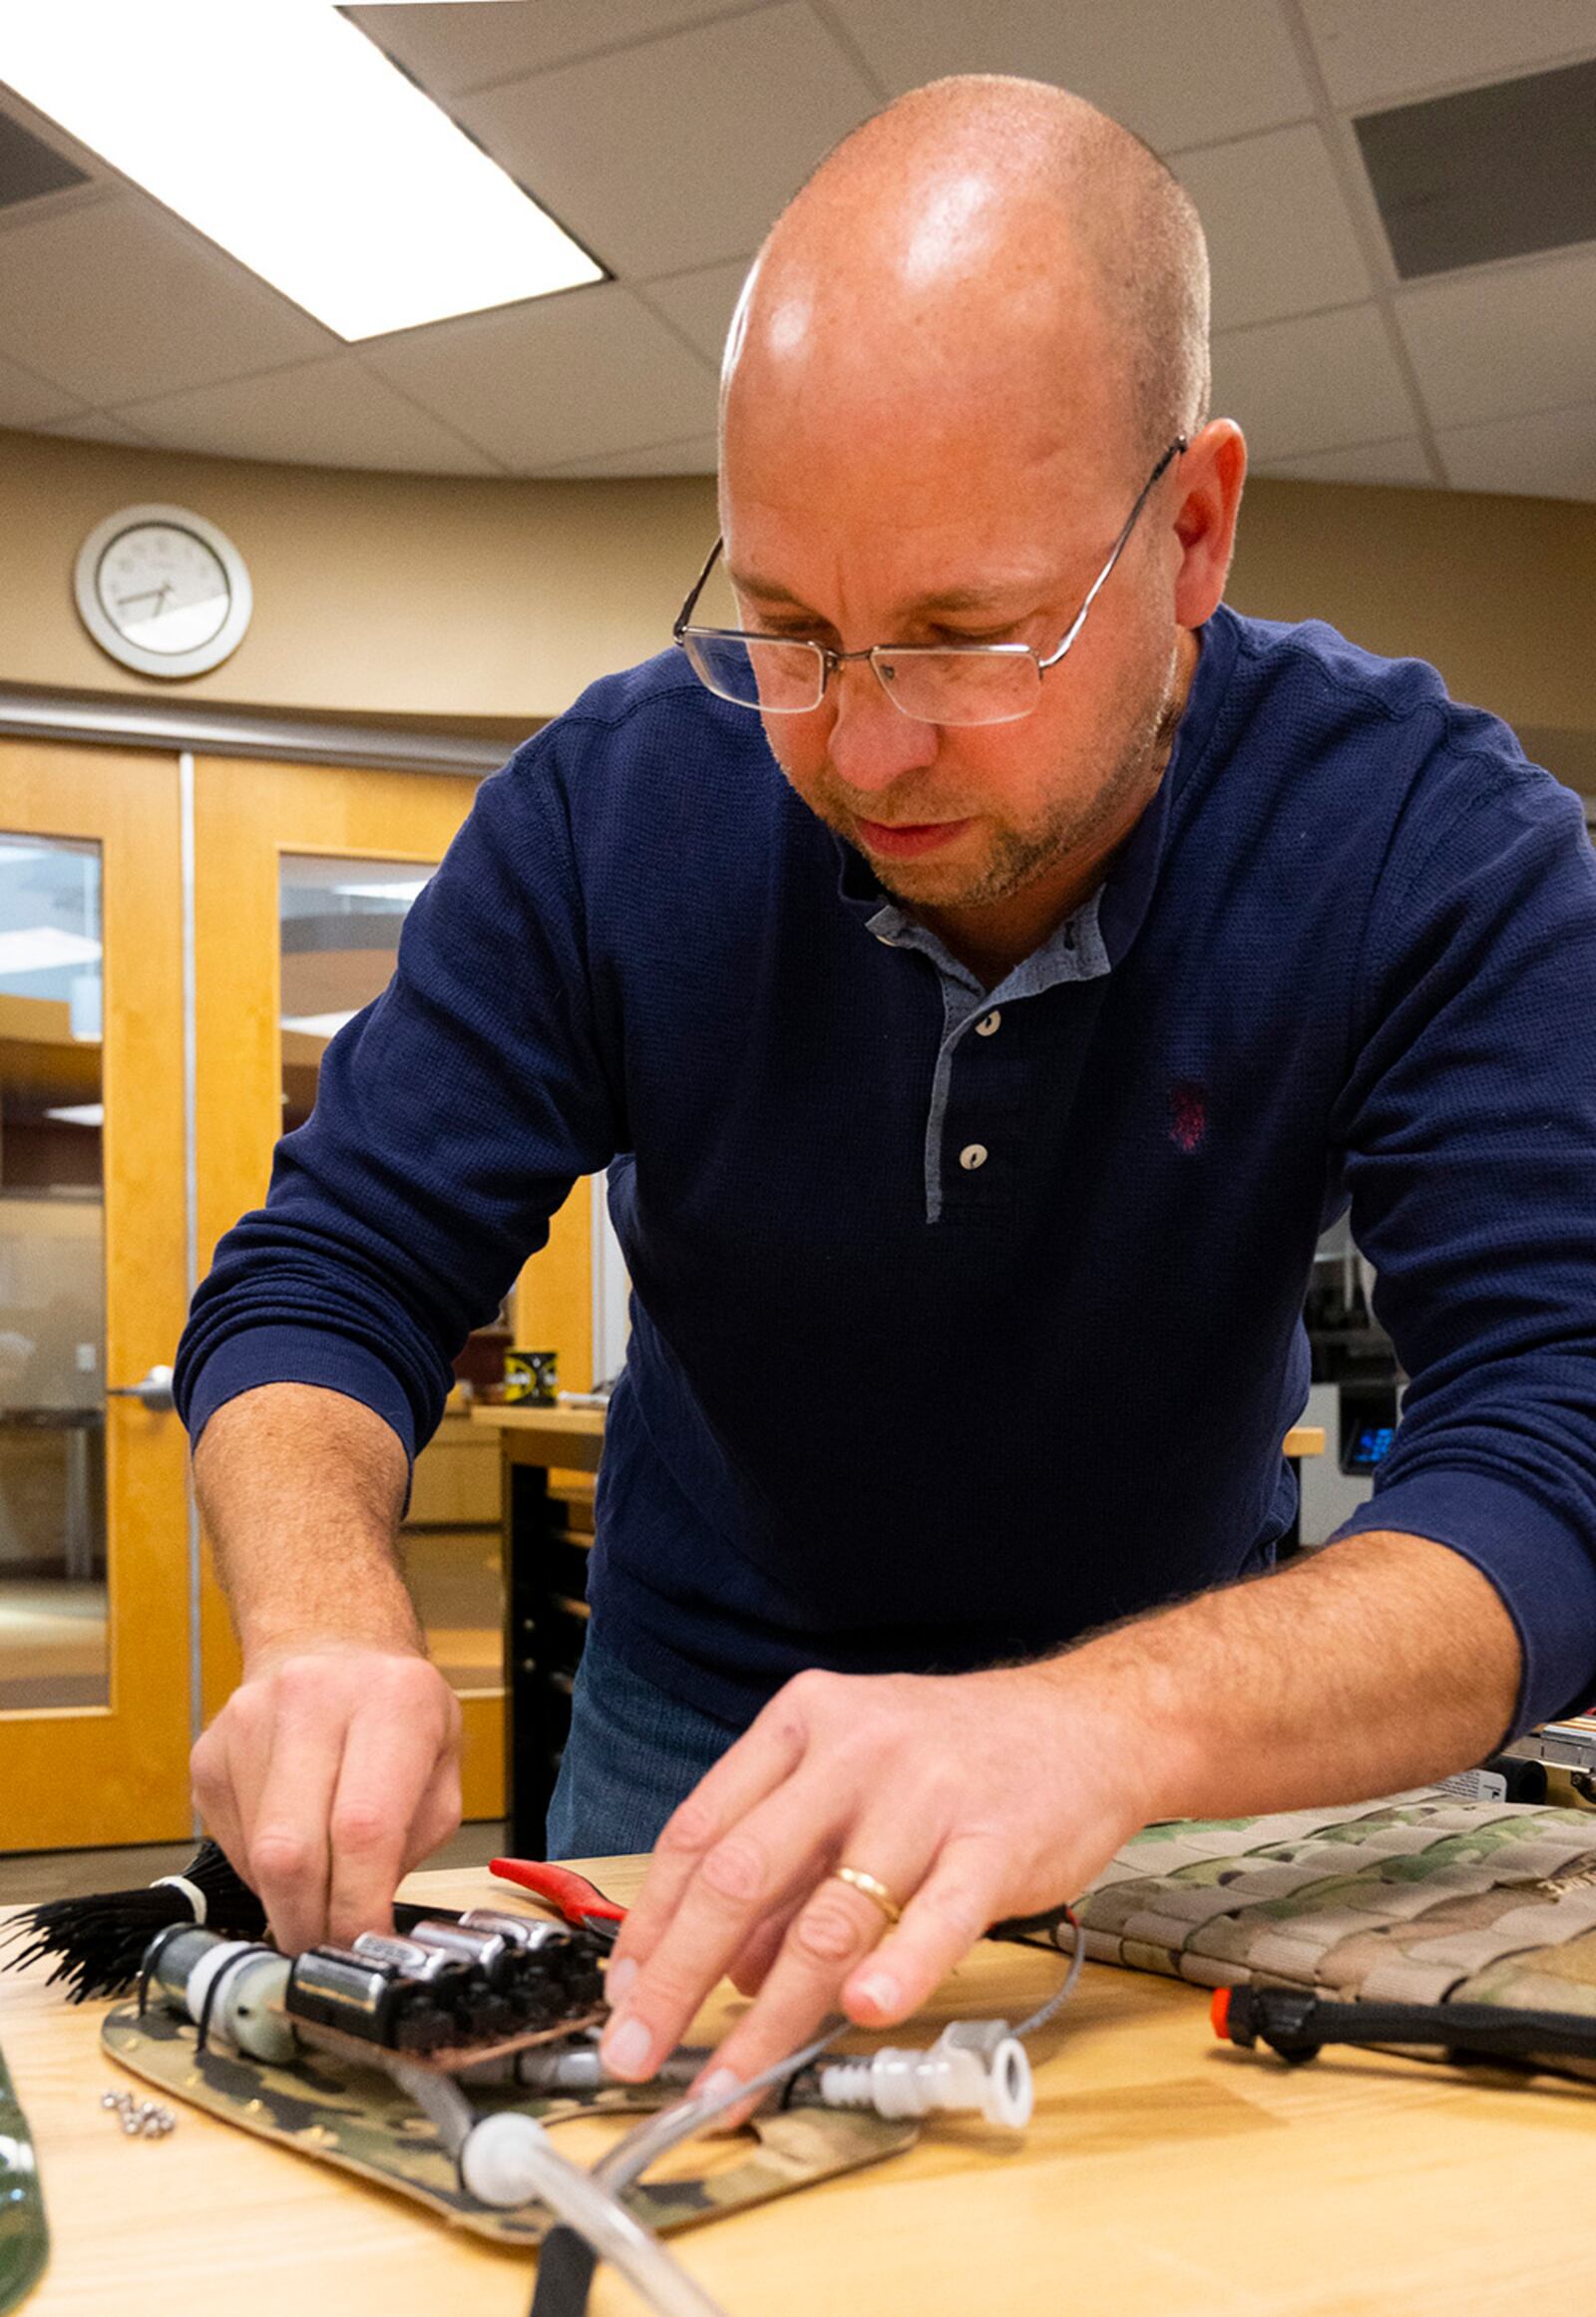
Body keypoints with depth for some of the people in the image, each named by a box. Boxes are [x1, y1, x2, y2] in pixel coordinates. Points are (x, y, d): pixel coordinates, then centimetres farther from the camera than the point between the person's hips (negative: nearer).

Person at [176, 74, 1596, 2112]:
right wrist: (329, 1626, -38)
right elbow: (323, 1281, -16)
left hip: (1173, 1694, 0)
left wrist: (1120, 1715, -52)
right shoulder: (603, 812, -19)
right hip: (697, 1727, 1)